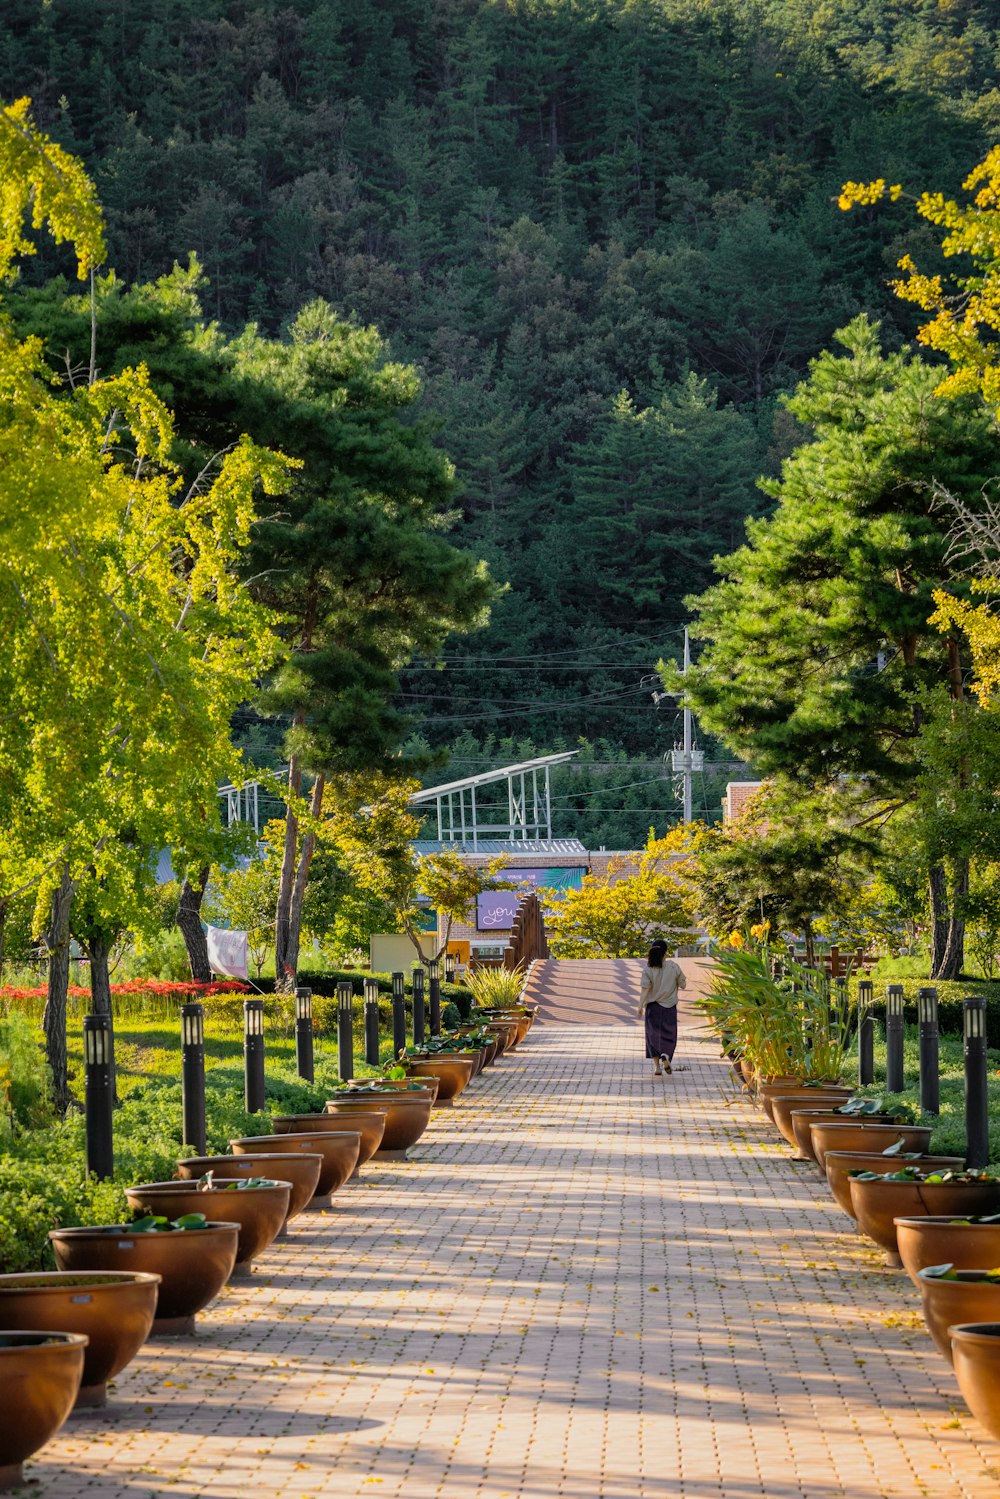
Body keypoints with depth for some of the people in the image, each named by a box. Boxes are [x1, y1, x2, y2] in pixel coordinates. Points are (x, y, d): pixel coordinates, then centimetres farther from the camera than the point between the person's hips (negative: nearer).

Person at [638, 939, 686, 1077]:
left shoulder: (648, 969, -10)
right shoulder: (674, 967, -7)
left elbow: (644, 989, -16)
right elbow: (682, 985, 2)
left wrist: (640, 1006, -15)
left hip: (653, 1006, 0)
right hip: (669, 1007, 0)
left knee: (653, 1035, 10)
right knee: (668, 1034, 13)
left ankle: (656, 1066, 7)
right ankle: (665, 1056, -14)